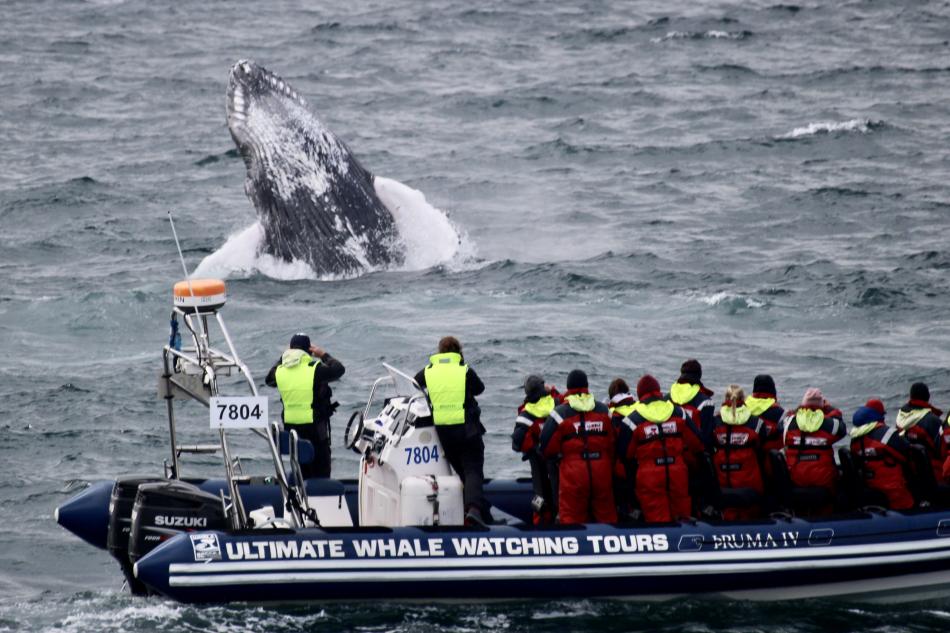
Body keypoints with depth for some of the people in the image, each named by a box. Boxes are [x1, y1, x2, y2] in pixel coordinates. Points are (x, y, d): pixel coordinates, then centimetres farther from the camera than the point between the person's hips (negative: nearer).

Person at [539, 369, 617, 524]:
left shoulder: (560, 413, -6)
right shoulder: (603, 411, 6)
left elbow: (547, 449, -6)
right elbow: (613, 445, 8)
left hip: (573, 475, -3)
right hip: (602, 473, 3)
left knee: (571, 519, 0)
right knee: (606, 516, 12)